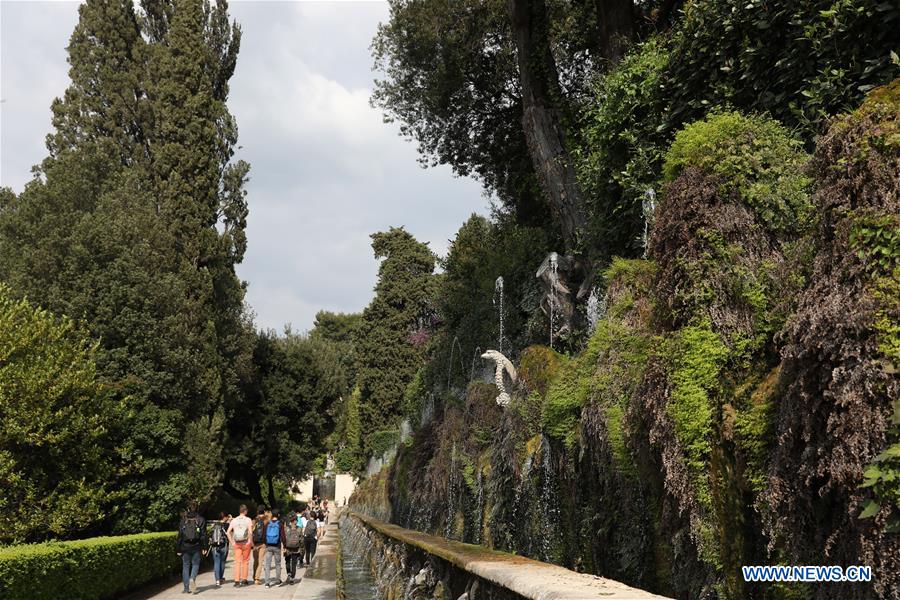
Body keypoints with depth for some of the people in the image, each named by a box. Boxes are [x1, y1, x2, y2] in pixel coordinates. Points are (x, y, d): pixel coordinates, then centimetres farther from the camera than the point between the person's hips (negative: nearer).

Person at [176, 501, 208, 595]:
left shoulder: (183, 520, -1)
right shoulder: (201, 520, -1)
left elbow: (180, 535, 0)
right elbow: (203, 535, -2)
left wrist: (178, 549, 4)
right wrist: (204, 547, 1)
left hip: (185, 547, 1)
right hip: (196, 547, -1)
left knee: (185, 566, 10)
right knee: (195, 564, 13)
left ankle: (187, 588, 8)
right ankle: (192, 579, -15)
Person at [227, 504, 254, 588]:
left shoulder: (234, 520, 5)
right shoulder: (248, 520, -6)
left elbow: (228, 532, 0)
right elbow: (250, 532, -16)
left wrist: (232, 542, 4)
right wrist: (250, 542, -6)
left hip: (237, 544, 3)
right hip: (246, 543, -3)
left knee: (237, 562, 4)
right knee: (245, 561, 10)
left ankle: (237, 581, -2)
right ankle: (244, 580, 15)